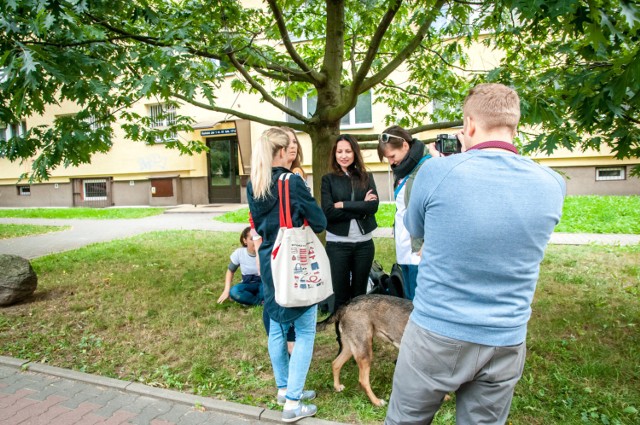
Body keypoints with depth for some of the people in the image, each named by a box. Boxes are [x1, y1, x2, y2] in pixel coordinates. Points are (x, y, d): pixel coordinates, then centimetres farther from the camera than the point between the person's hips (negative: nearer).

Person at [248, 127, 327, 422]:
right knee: (304, 332, 6)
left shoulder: (252, 186, 3)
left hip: (268, 262, 7)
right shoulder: (292, 182, -18)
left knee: (276, 327, 18)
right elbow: (320, 223, -13)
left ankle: (284, 389, 35)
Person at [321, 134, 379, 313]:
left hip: (364, 242, 2)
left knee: (360, 293, 15)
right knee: (341, 294, 8)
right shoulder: (328, 179, 1)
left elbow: (373, 206, -8)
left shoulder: (366, 177, 7)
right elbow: (328, 212, -12)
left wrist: (343, 205, -12)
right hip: (337, 244, -2)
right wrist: (361, 207, -11)